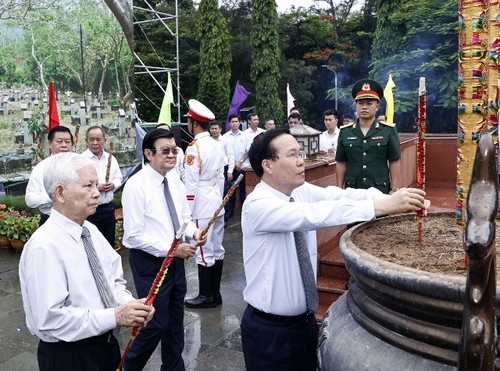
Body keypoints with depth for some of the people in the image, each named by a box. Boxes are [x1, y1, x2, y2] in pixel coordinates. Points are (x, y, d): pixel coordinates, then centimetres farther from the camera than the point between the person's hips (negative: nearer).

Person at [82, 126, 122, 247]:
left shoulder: (111, 158, 8)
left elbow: (119, 178, 16)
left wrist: (113, 184, -5)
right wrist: (95, 187, -21)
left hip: (108, 208, 5)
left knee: (109, 244, 15)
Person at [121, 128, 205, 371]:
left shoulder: (175, 180, 3)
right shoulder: (136, 186, -19)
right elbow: (134, 235, -21)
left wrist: (194, 232, -9)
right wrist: (170, 249, -23)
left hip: (175, 259, 7)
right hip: (150, 262, -7)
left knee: (175, 319, 19)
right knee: (156, 323, 4)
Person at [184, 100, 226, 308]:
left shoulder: (194, 148, -14)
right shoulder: (217, 146, 8)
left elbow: (191, 184, -15)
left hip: (201, 207, -8)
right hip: (216, 204, 8)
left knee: (204, 251, 1)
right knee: (216, 249, 12)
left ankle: (206, 296, 12)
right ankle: (215, 293, 23)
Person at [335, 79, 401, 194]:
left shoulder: (389, 130, -1)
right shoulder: (345, 132, 4)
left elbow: (394, 162, -1)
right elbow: (341, 163, 7)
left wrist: (395, 190, -5)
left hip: (381, 191, -1)